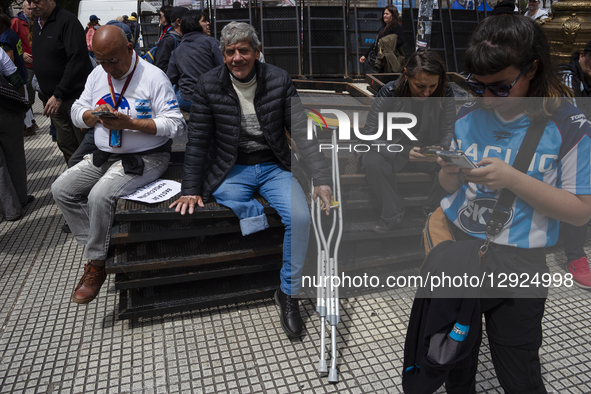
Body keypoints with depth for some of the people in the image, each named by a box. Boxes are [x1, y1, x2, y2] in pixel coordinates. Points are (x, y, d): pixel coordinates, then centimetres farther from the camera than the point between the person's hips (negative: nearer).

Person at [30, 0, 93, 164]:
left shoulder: (67, 21, -12)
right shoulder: (37, 25, 15)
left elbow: (76, 60, -21)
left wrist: (59, 95, -23)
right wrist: (47, 92, 16)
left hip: (75, 94, -8)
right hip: (55, 97, 8)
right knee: (66, 145, 10)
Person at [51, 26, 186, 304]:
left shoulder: (153, 77, -10)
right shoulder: (97, 75, 11)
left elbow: (174, 124, -17)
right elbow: (77, 112, 14)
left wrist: (129, 123, -25)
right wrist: (93, 116, -11)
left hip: (145, 158, -7)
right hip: (103, 156, 8)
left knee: (100, 195, -27)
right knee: (61, 189, -3)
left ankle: (95, 265, -9)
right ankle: (95, 246, 2)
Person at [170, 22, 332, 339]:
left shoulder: (279, 81, -4)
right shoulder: (209, 85, -4)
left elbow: (302, 132, -6)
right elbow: (197, 140, 0)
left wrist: (322, 179, -15)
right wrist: (190, 189, -4)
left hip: (274, 166, 0)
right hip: (232, 169, 0)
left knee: (301, 217, -23)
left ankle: (288, 293, -3)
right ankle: (271, 214, -2)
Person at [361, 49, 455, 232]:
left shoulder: (445, 94, -11)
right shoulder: (389, 92, -19)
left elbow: (448, 130, -2)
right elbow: (370, 133, -21)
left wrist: (441, 149, -26)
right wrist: (404, 151, -34)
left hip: (430, 154, 2)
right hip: (394, 153, -1)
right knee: (371, 161, -34)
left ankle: (433, 212, -2)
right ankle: (393, 213, -11)